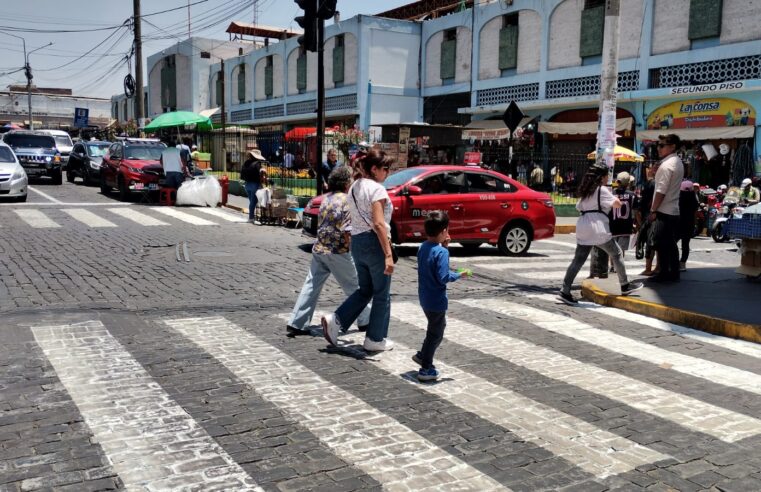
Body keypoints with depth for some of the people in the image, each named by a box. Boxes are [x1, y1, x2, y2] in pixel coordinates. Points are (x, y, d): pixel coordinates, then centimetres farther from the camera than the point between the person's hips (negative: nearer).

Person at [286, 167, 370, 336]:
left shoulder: (326, 198, 11)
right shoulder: (346, 201, -13)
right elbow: (347, 231, -18)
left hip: (319, 249, 7)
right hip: (338, 252, -7)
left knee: (311, 286, 7)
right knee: (354, 287, 9)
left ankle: (296, 323, 4)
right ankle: (365, 320, 20)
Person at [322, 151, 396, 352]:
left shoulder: (354, 187, 12)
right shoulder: (377, 188, -14)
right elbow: (378, 224, -22)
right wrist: (388, 254, -23)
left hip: (357, 242, 8)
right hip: (374, 242, -8)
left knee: (365, 290, 20)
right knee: (381, 294, 7)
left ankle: (335, 320, 6)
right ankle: (375, 339, 16)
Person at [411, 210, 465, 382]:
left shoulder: (423, 247, 2)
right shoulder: (441, 252, -23)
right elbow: (443, 277, -26)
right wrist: (458, 275, -10)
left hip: (425, 297, 8)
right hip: (436, 300, -8)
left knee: (438, 326, 27)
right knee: (436, 333, 6)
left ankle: (422, 355, 34)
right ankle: (426, 369, 13)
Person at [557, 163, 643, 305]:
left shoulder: (585, 191, 19)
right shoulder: (602, 190, -4)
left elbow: (579, 207, 27)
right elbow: (617, 204, -8)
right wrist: (612, 195, 10)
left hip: (583, 229, 7)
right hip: (598, 230, -7)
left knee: (578, 260, 2)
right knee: (616, 254, 11)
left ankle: (565, 292, -6)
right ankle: (625, 286, 19)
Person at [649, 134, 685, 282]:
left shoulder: (666, 165, -16)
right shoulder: (678, 162, 15)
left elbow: (661, 191, -19)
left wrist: (653, 210, -15)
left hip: (663, 211, -9)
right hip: (674, 210, 9)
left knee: (661, 243, -4)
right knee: (671, 243, 12)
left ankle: (664, 273, 0)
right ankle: (674, 273, 15)